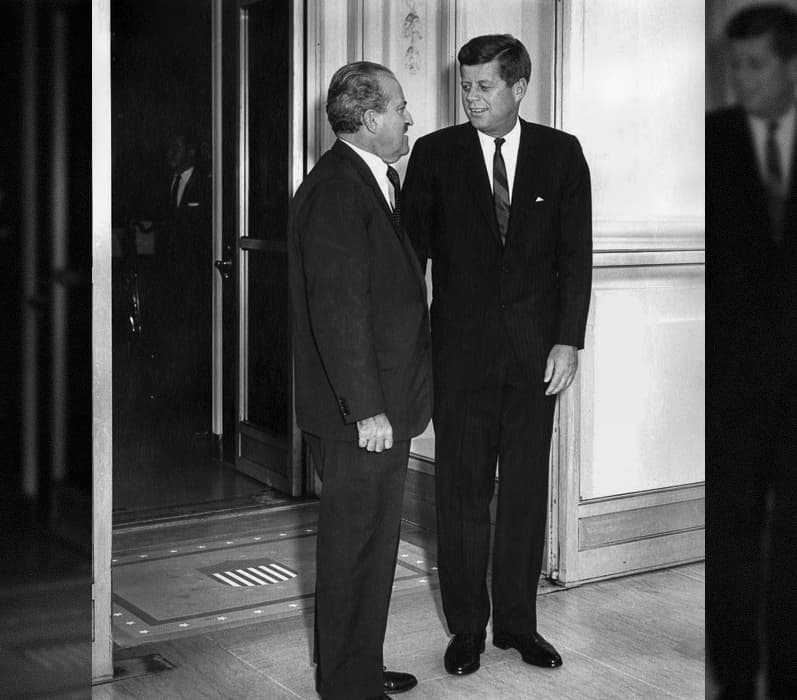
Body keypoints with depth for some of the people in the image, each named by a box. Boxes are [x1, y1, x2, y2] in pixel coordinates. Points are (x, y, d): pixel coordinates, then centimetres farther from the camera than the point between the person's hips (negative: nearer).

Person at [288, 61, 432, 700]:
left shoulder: (379, 182, 14)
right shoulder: (335, 192, -18)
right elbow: (339, 310, -22)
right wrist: (366, 408, -22)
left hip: (385, 404, 10)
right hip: (358, 414, -10)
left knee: (373, 543, 19)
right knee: (356, 545, 2)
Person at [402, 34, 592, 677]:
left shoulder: (561, 153, 4)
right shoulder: (435, 154, 2)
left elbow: (576, 254, 3)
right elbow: (413, 250, 3)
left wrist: (569, 340, -4)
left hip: (536, 350, 1)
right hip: (461, 347, -1)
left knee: (526, 489, 8)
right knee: (462, 492, 4)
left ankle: (517, 620, 22)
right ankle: (467, 628, 17)